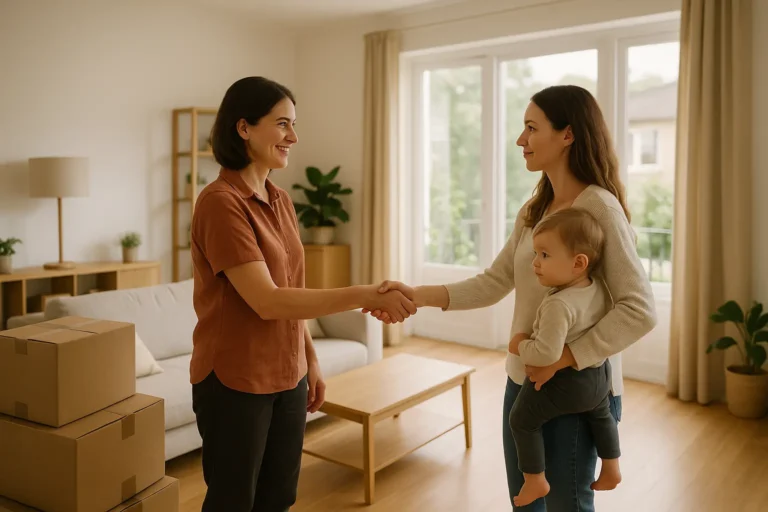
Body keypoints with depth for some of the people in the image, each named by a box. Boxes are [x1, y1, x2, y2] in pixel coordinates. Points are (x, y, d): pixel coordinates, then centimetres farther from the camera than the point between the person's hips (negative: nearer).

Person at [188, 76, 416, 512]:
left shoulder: (281, 200, 6)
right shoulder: (220, 202, -18)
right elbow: (268, 301, -25)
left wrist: (311, 361, 14)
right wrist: (365, 295, -28)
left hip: (286, 377, 7)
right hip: (234, 382, -7)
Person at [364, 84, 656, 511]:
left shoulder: (599, 208, -18)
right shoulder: (533, 210, 7)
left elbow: (639, 312, -21)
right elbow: (493, 284, 3)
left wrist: (565, 358, -24)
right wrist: (419, 295, -8)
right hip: (523, 380, 7)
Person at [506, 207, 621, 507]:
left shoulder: (559, 305, -33)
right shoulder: (599, 289, -8)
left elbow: (546, 355, -35)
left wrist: (521, 347, -17)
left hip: (563, 382, -8)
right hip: (599, 374, 8)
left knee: (522, 420, 10)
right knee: (601, 415, 34)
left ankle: (535, 480, 18)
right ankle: (611, 469, 47)